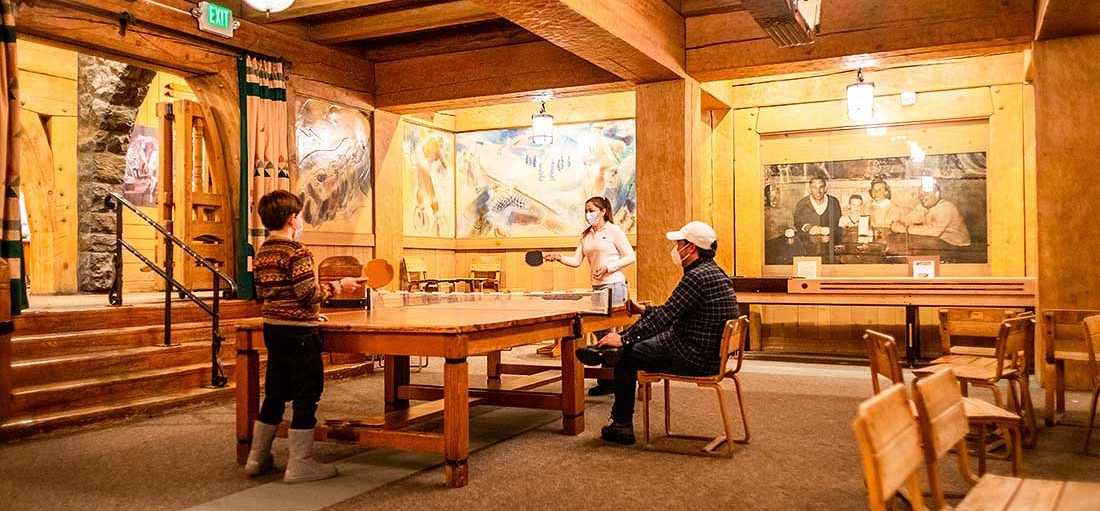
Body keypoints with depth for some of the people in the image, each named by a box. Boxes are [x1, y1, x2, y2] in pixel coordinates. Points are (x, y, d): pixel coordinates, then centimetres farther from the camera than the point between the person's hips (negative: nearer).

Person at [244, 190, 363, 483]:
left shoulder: (261, 254, 10)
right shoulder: (297, 252, -15)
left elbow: (264, 295, 16)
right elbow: (309, 294, -20)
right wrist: (338, 286, -6)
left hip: (272, 328, 9)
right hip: (299, 333, -9)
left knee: (275, 393, 17)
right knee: (307, 396, 0)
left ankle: (257, 457, 25)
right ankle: (299, 464, 4)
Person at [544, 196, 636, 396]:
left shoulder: (613, 231, -4)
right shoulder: (586, 235, 15)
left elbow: (630, 256, -6)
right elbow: (576, 260, 11)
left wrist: (608, 267, -15)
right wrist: (558, 257, -6)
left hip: (614, 285, -7)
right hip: (596, 287, 7)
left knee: (606, 329, -8)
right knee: (599, 330, 6)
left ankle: (608, 380, -1)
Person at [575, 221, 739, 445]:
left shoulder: (697, 277, -22)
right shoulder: (714, 272, 11)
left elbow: (666, 316, -22)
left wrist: (624, 338, -16)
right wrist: (645, 309, 18)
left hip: (696, 358, -10)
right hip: (711, 352, 10)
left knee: (627, 356, 0)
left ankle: (622, 425, 11)